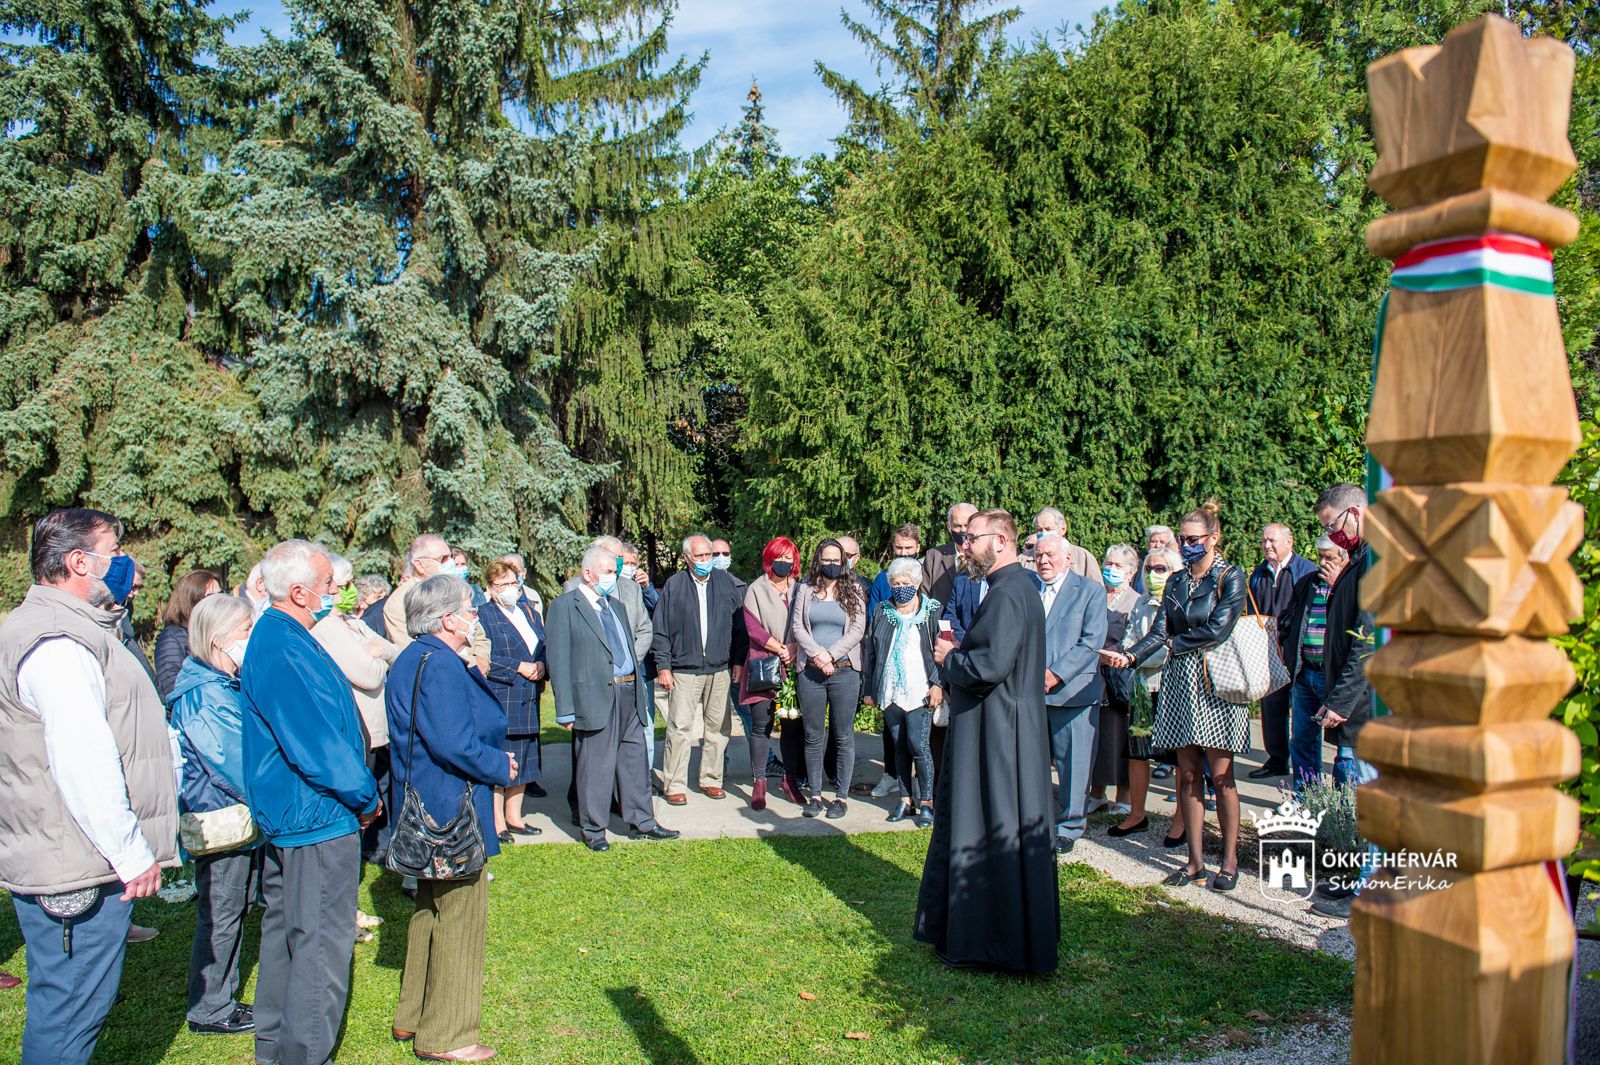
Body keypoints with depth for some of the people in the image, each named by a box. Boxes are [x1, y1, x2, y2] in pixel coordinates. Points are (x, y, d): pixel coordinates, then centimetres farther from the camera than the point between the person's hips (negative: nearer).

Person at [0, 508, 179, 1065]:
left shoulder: (72, 632, 17)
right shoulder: (55, 643, -19)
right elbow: (84, 765, -25)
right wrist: (132, 854, -20)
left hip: (79, 866, 11)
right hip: (78, 871, -11)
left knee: (66, 1011, 19)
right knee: (67, 1019, -1)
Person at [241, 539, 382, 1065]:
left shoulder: (273, 636, 10)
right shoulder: (286, 651, -24)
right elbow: (319, 745, -24)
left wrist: (360, 791, 14)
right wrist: (367, 798, -10)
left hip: (281, 816, 11)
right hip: (318, 821, -11)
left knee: (285, 930, 22)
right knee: (322, 942, -1)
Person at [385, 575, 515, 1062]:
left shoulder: (414, 659, 11)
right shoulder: (439, 666, -22)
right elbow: (455, 744, -27)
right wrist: (501, 767, -12)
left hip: (426, 809, 11)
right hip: (451, 811, -11)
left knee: (432, 909, 22)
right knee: (459, 916, 1)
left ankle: (413, 1017, 34)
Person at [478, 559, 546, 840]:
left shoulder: (531, 614, 16)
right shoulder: (483, 616, -5)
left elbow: (545, 647, 18)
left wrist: (540, 665, -4)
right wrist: (519, 667, -15)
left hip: (528, 700, 7)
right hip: (497, 699, -7)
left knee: (522, 760, 11)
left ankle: (514, 817, 22)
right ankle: (497, 822, 5)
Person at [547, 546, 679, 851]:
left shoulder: (616, 606, 20)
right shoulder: (564, 606, -4)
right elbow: (558, 660, -9)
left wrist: (641, 694, 18)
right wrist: (566, 710, -14)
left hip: (629, 693, 7)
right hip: (595, 697, -7)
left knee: (634, 759, 12)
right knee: (596, 765, 1)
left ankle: (641, 822, 23)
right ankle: (593, 829, 15)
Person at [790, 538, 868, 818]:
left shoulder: (854, 590, 5)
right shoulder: (806, 589, 8)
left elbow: (858, 629, -2)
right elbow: (796, 625, 3)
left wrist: (831, 655, -12)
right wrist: (817, 654, -11)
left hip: (844, 670, -1)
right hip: (810, 671, 1)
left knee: (844, 736, 2)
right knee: (813, 736, 6)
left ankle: (841, 796, 10)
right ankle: (814, 794, 15)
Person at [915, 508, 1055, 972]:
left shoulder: (1007, 593, -19)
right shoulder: (1017, 586, 14)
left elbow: (991, 665, -28)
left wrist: (948, 658, -10)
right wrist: (958, 654, 6)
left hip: (995, 733, -10)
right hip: (1005, 728, 10)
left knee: (990, 832, -1)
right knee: (1010, 829, 16)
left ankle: (985, 942, 10)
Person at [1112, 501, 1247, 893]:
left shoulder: (1231, 577, -2)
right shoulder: (1176, 581, 14)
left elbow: (1217, 629, -13)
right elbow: (1159, 631, 5)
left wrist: (1175, 643, -2)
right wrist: (1130, 656, -11)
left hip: (1216, 684, -5)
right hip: (1180, 682, 5)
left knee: (1220, 775, -2)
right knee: (1188, 774, 6)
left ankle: (1229, 860, 9)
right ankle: (1195, 860, 12)